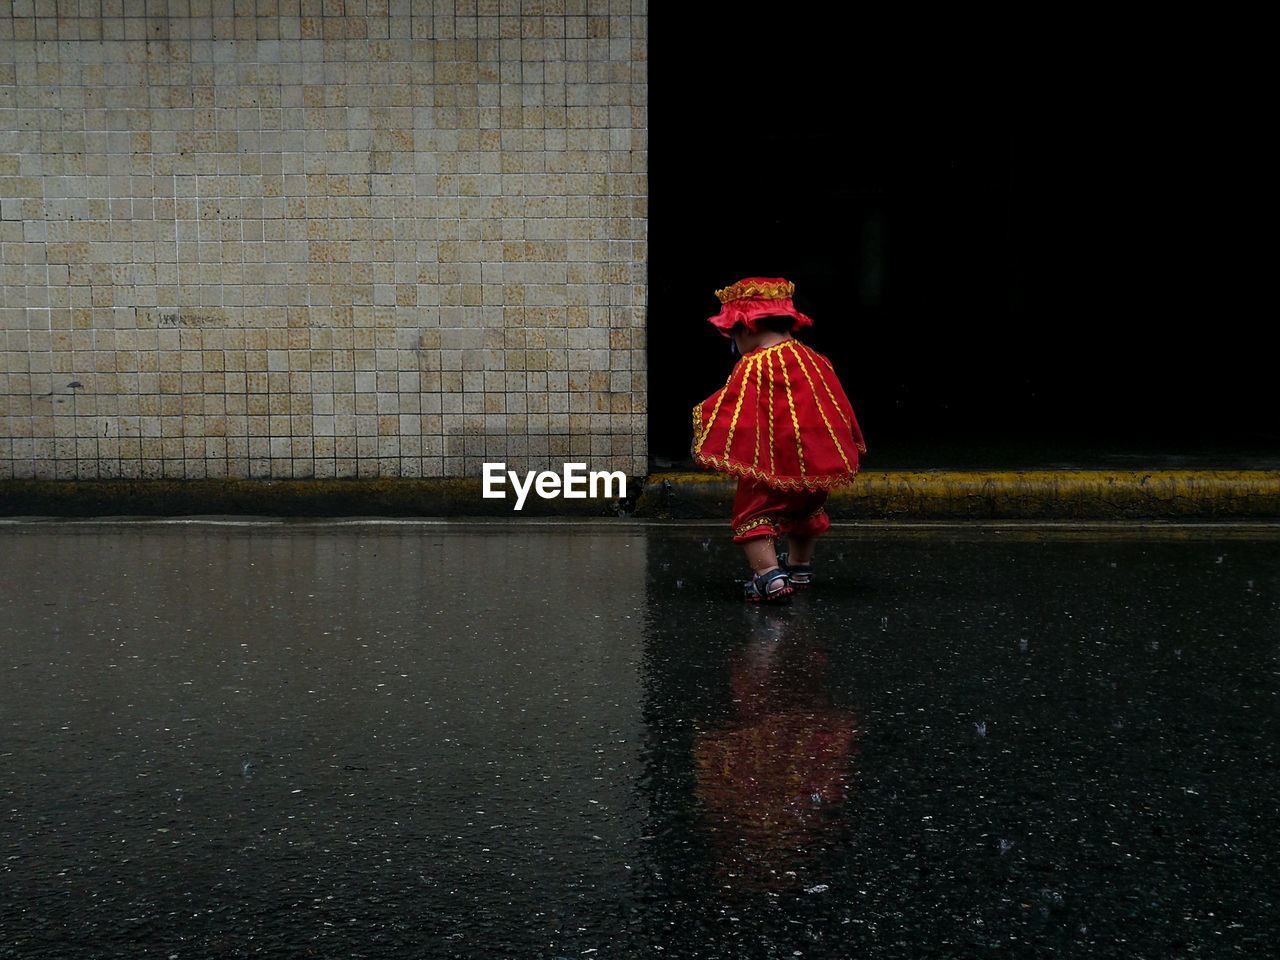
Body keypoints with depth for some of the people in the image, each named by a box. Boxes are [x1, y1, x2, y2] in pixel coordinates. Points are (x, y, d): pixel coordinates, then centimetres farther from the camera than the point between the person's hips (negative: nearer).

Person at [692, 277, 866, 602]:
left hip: (771, 465, -7)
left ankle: (768, 573, -20)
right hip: (818, 464, 7)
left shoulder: (752, 367, -13)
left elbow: (731, 414, -14)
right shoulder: (816, 361, 9)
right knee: (804, 510, 29)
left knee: (753, 515, -1)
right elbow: (840, 409, 17)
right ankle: (800, 566, 44)